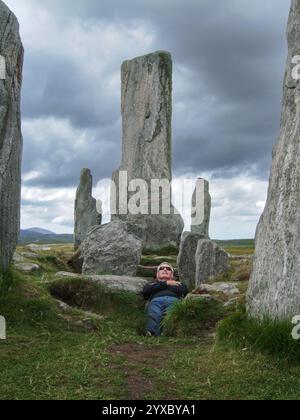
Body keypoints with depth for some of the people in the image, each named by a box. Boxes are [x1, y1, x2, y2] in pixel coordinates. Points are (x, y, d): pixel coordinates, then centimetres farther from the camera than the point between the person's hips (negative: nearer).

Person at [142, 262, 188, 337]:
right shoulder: (152, 283, 41)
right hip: (156, 300, 0)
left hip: (174, 300, 0)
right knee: (154, 316, -38)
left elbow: (184, 291, 15)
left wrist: (161, 286, 19)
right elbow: (145, 291, 15)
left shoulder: (178, 283, 41)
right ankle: (151, 335, -62)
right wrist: (166, 283, 13)